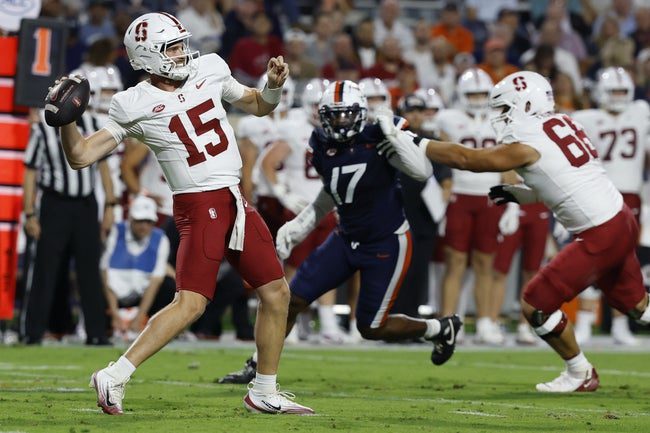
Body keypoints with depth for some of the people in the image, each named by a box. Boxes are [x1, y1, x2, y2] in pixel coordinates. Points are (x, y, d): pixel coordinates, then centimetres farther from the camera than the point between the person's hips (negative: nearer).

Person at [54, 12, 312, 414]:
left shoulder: (208, 69, 7)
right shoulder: (134, 105, -8)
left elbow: (258, 105, 22)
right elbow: (81, 156, -9)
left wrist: (274, 85, 1)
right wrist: (65, 119, -25)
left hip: (235, 201, 7)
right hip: (199, 205, -7)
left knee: (276, 292, 9)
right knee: (191, 303, -19)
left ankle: (265, 393, 20)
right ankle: (114, 377, -18)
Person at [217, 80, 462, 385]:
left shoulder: (378, 140, -18)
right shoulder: (322, 147, -2)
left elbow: (423, 172, -28)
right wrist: (298, 226, 11)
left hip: (387, 245, -6)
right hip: (347, 239, 6)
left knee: (371, 329, -2)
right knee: (292, 300, -4)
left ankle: (440, 329, 22)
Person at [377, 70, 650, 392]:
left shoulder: (527, 146, -14)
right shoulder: (563, 125, 9)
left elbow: (464, 159, -11)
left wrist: (411, 142, -9)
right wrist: (520, 195, 14)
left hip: (599, 237, -9)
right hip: (623, 221, 9)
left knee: (535, 305, 0)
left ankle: (580, 374, 13)